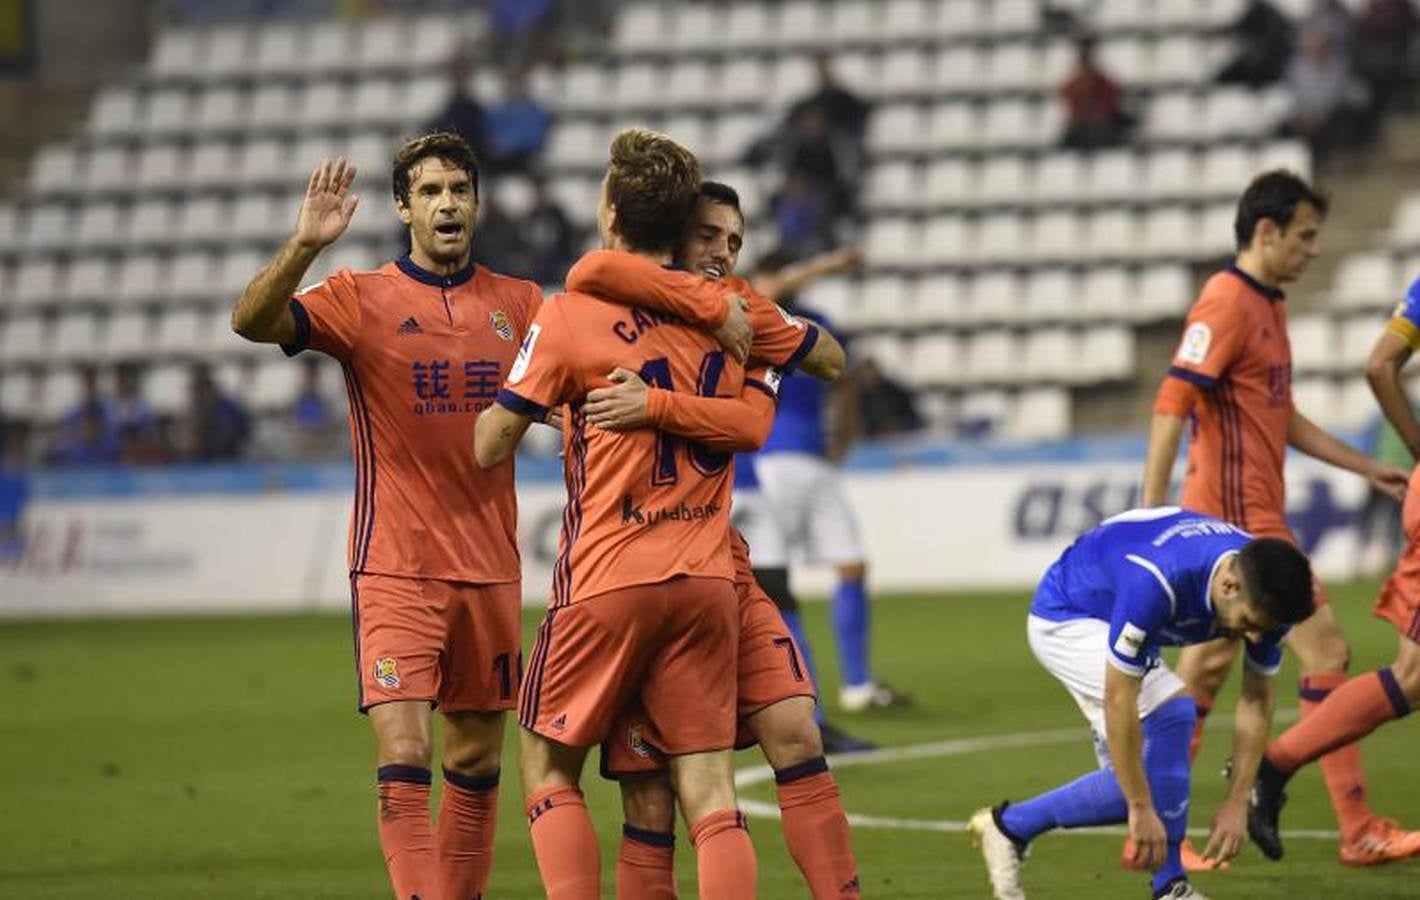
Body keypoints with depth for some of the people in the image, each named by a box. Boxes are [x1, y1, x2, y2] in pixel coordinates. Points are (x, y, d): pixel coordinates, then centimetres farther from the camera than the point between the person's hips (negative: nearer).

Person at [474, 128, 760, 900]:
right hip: (707, 579, 4)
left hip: (609, 579, -4)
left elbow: (489, 448, -4)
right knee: (708, 793, 2)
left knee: (549, 770, 12)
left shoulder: (572, 314, -9)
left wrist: (539, 403, 16)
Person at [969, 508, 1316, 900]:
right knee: (1171, 713, -24)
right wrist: (1141, 808, -32)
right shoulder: (1156, 582, -42)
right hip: (1065, 619, -8)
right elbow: (1118, 702, -36)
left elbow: (1257, 700, -9)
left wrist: (1236, 803, -13)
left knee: (1139, 775, -2)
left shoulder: (1265, 592, -21)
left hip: (1112, 619, 8)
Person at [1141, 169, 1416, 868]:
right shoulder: (1227, 303, -13)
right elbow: (1171, 405, -20)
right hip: (1241, 514, -10)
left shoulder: (1268, 306, 17)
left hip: (1252, 514, 10)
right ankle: (1358, 830, -6)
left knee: (1208, 665, 9)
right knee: (1324, 648, -8)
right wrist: (1150, 515, -25)